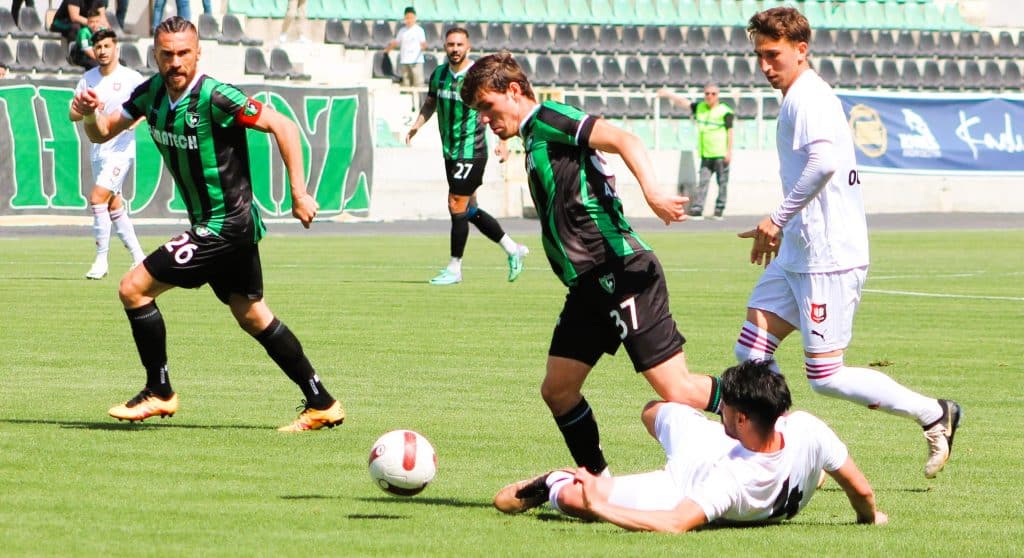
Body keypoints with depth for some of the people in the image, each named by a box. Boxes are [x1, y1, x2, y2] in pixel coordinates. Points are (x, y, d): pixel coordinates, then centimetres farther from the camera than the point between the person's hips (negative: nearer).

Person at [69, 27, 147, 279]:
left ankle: (101, 260, -12)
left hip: (121, 150, -6)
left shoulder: (132, 78, -7)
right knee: (113, 206, 12)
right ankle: (138, 257, 24)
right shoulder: (88, 79, 7)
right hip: (98, 151, 6)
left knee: (97, 198, -18)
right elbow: (73, 114, 6)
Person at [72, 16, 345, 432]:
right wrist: (89, 115, -14)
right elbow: (103, 133, 9)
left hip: (226, 225, -9)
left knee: (134, 288, -9)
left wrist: (299, 194, -21)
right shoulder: (153, 92, 2)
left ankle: (159, 393, 3)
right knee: (252, 316, 15)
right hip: (209, 225, 9)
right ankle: (321, 405, 22)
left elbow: (283, 126, -20)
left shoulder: (215, 97, -22)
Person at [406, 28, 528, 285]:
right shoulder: (439, 74, 5)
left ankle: (454, 268, 2)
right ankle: (512, 249, 26)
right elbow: (430, 103, 19)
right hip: (450, 151, 7)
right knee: (469, 210, 12)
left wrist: (502, 142, -15)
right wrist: (416, 126, 3)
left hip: (471, 151, -7)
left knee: (457, 207, -8)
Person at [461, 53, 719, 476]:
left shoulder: (548, 119, -5)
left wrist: (652, 193, -34)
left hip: (622, 273, -10)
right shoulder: (534, 139, 23)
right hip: (589, 284, 10)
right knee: (557, 391, 9)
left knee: (678, 391, -13)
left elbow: (622, 139, -20)